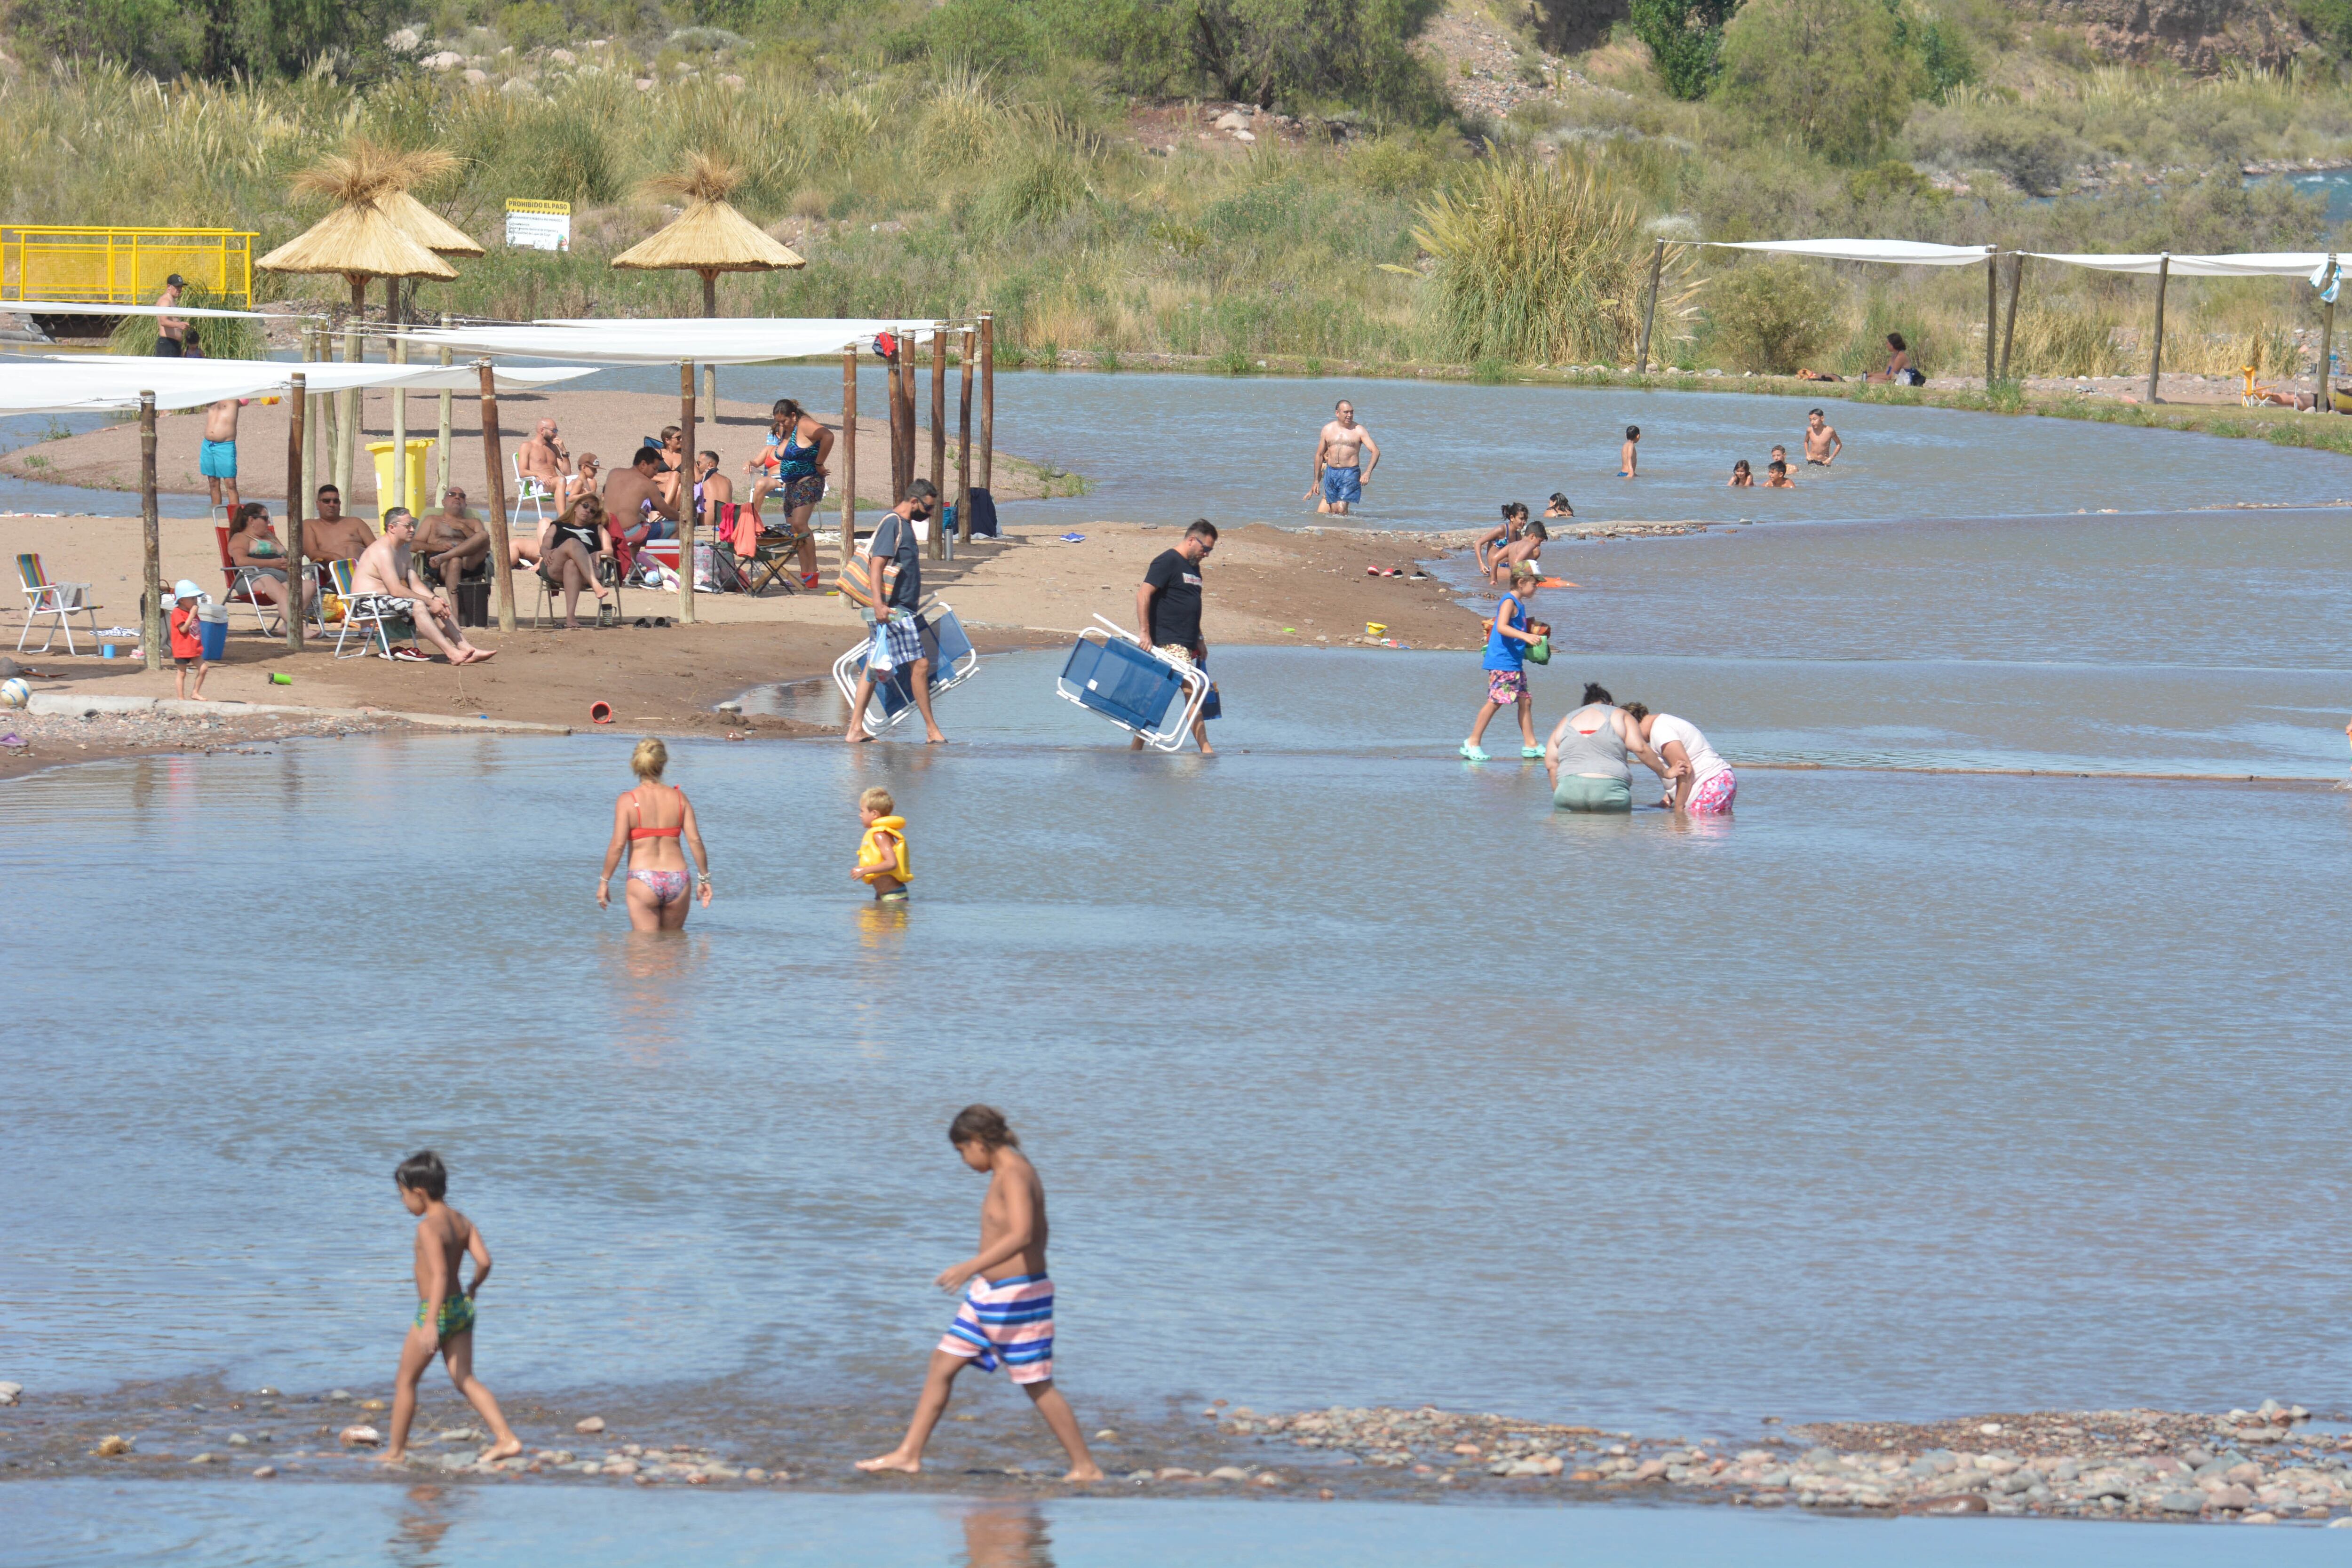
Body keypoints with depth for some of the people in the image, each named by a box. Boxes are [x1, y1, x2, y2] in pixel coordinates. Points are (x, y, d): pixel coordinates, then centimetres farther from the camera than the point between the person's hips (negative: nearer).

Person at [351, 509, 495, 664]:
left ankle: (467, 649, -6)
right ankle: (451, 653, -39)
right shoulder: (383, 551, -17)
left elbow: (416, 585, 10)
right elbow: (396, 590, -24)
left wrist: (435, 599, -10)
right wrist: (430, 602, -21)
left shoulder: (403, 552, 16)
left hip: (388, 599, 11)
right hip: (370, 602, -11)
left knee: (440, 606, 2)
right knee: (418, 605, -31)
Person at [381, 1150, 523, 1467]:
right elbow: (484, 1260, -1)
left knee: (406, 1381, 8)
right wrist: (473, 1289, 19)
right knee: (465, 1379, 6)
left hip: (437, 1310, -8)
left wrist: (431, 1322, -34)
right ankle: (506, 1438, -8)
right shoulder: (462, 1222, 5)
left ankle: (396, 1451, 17)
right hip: (462, 1309, 8)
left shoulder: (429, 1227, -19)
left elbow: (440, 1274, -28)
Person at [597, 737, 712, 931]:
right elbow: (695, 840, 1)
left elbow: (618, 845, -10)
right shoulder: (679, 798, 4)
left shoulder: (628, 800, -5)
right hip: (677, 881, 3)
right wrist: (704, 878, 10)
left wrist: (604, 881, 0)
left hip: (643, 880, -3)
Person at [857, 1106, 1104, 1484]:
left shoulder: (1014, 1174, -19)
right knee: (942, 1364, 9)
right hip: (988, 1294, 10)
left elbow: (1022, 1235, -34)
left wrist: (971, 1267, -42)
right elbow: (1038, 1233, 22)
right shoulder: (1008, 1171, 11)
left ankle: (1086, 1467, 6)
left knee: (1037, 1385, -3)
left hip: (1018, 1296, -10)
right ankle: (908, 1455, 13)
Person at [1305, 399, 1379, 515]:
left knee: (1341, 509, -16)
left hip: (1350, 474, -4)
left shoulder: (1359, 431, -1)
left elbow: (1376, 451, -7)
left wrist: (1368, 473, -23)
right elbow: (1320, 455, 17)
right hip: (1331, 474, 4)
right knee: (1334, 511, 3)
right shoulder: (1328, 430, 9)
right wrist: (1316, 481, 17)